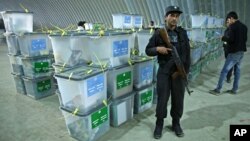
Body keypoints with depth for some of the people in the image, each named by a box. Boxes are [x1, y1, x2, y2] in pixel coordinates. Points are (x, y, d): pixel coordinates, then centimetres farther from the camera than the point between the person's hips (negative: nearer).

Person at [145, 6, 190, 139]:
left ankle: (176, 123, 31)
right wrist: (158, 49, -19)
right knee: (162, 98, 5)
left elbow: (187, 53, 7)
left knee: (178, 98, 11)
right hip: (164, 71, -2)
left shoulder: (183, 33, 5)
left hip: (179, 71, 3)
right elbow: (148, 50, 1)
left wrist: (186, 70, 2)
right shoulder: (158, 33, -2)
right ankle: (159, 124, 24)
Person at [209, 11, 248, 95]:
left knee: (224, 71, -4)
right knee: (237, 70, 13)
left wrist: (223, 38, -4)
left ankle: (217, 90, 0)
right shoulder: (244, 26, 12)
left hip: (234, 52, -8)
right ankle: (234, 89, 19)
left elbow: (230, 39, -21)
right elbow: (245, 39, 16)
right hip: (242, 51, 8)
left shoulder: (232, 26, -13)